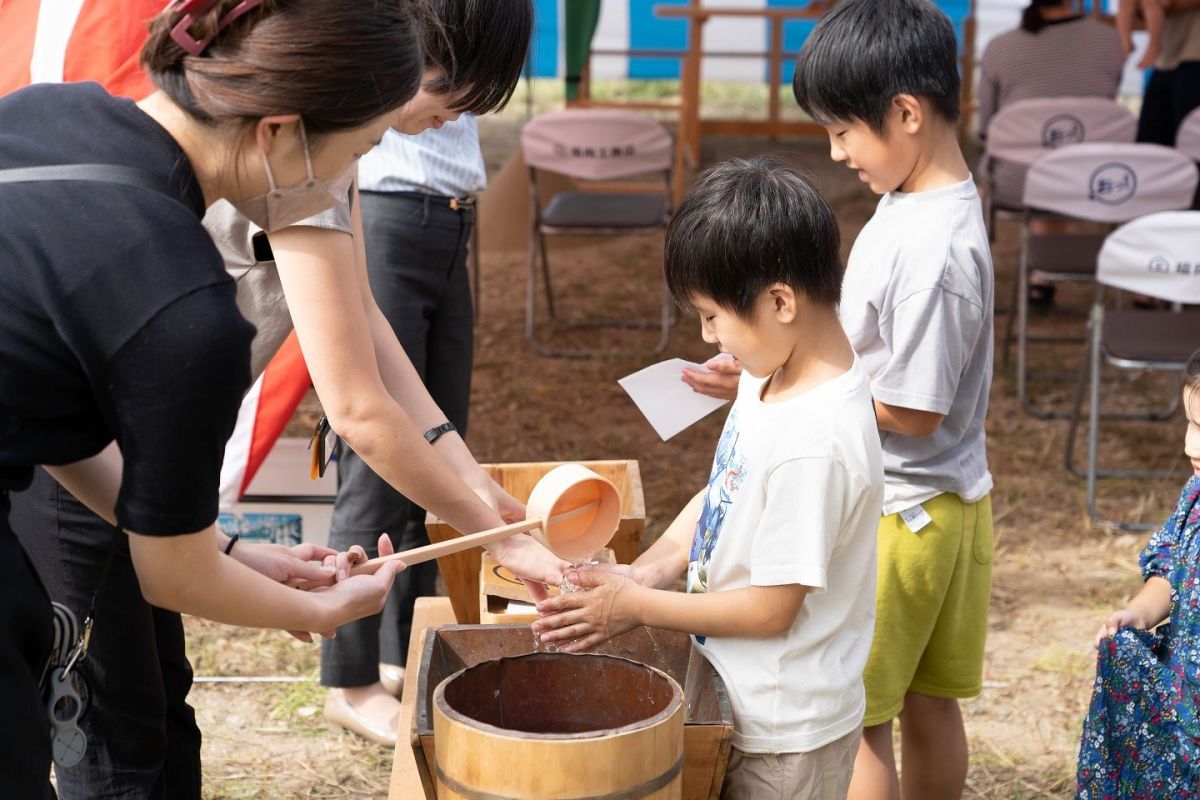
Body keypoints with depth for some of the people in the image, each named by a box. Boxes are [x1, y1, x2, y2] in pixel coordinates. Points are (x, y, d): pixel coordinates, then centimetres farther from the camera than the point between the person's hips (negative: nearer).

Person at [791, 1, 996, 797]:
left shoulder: (931, 252, -27)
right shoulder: (919, 195, 3)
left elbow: (912, 411, -22)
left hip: (897, 515, -9)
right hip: (951, 495, 9)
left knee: (855, 720, 4)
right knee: (928, 702, 21)